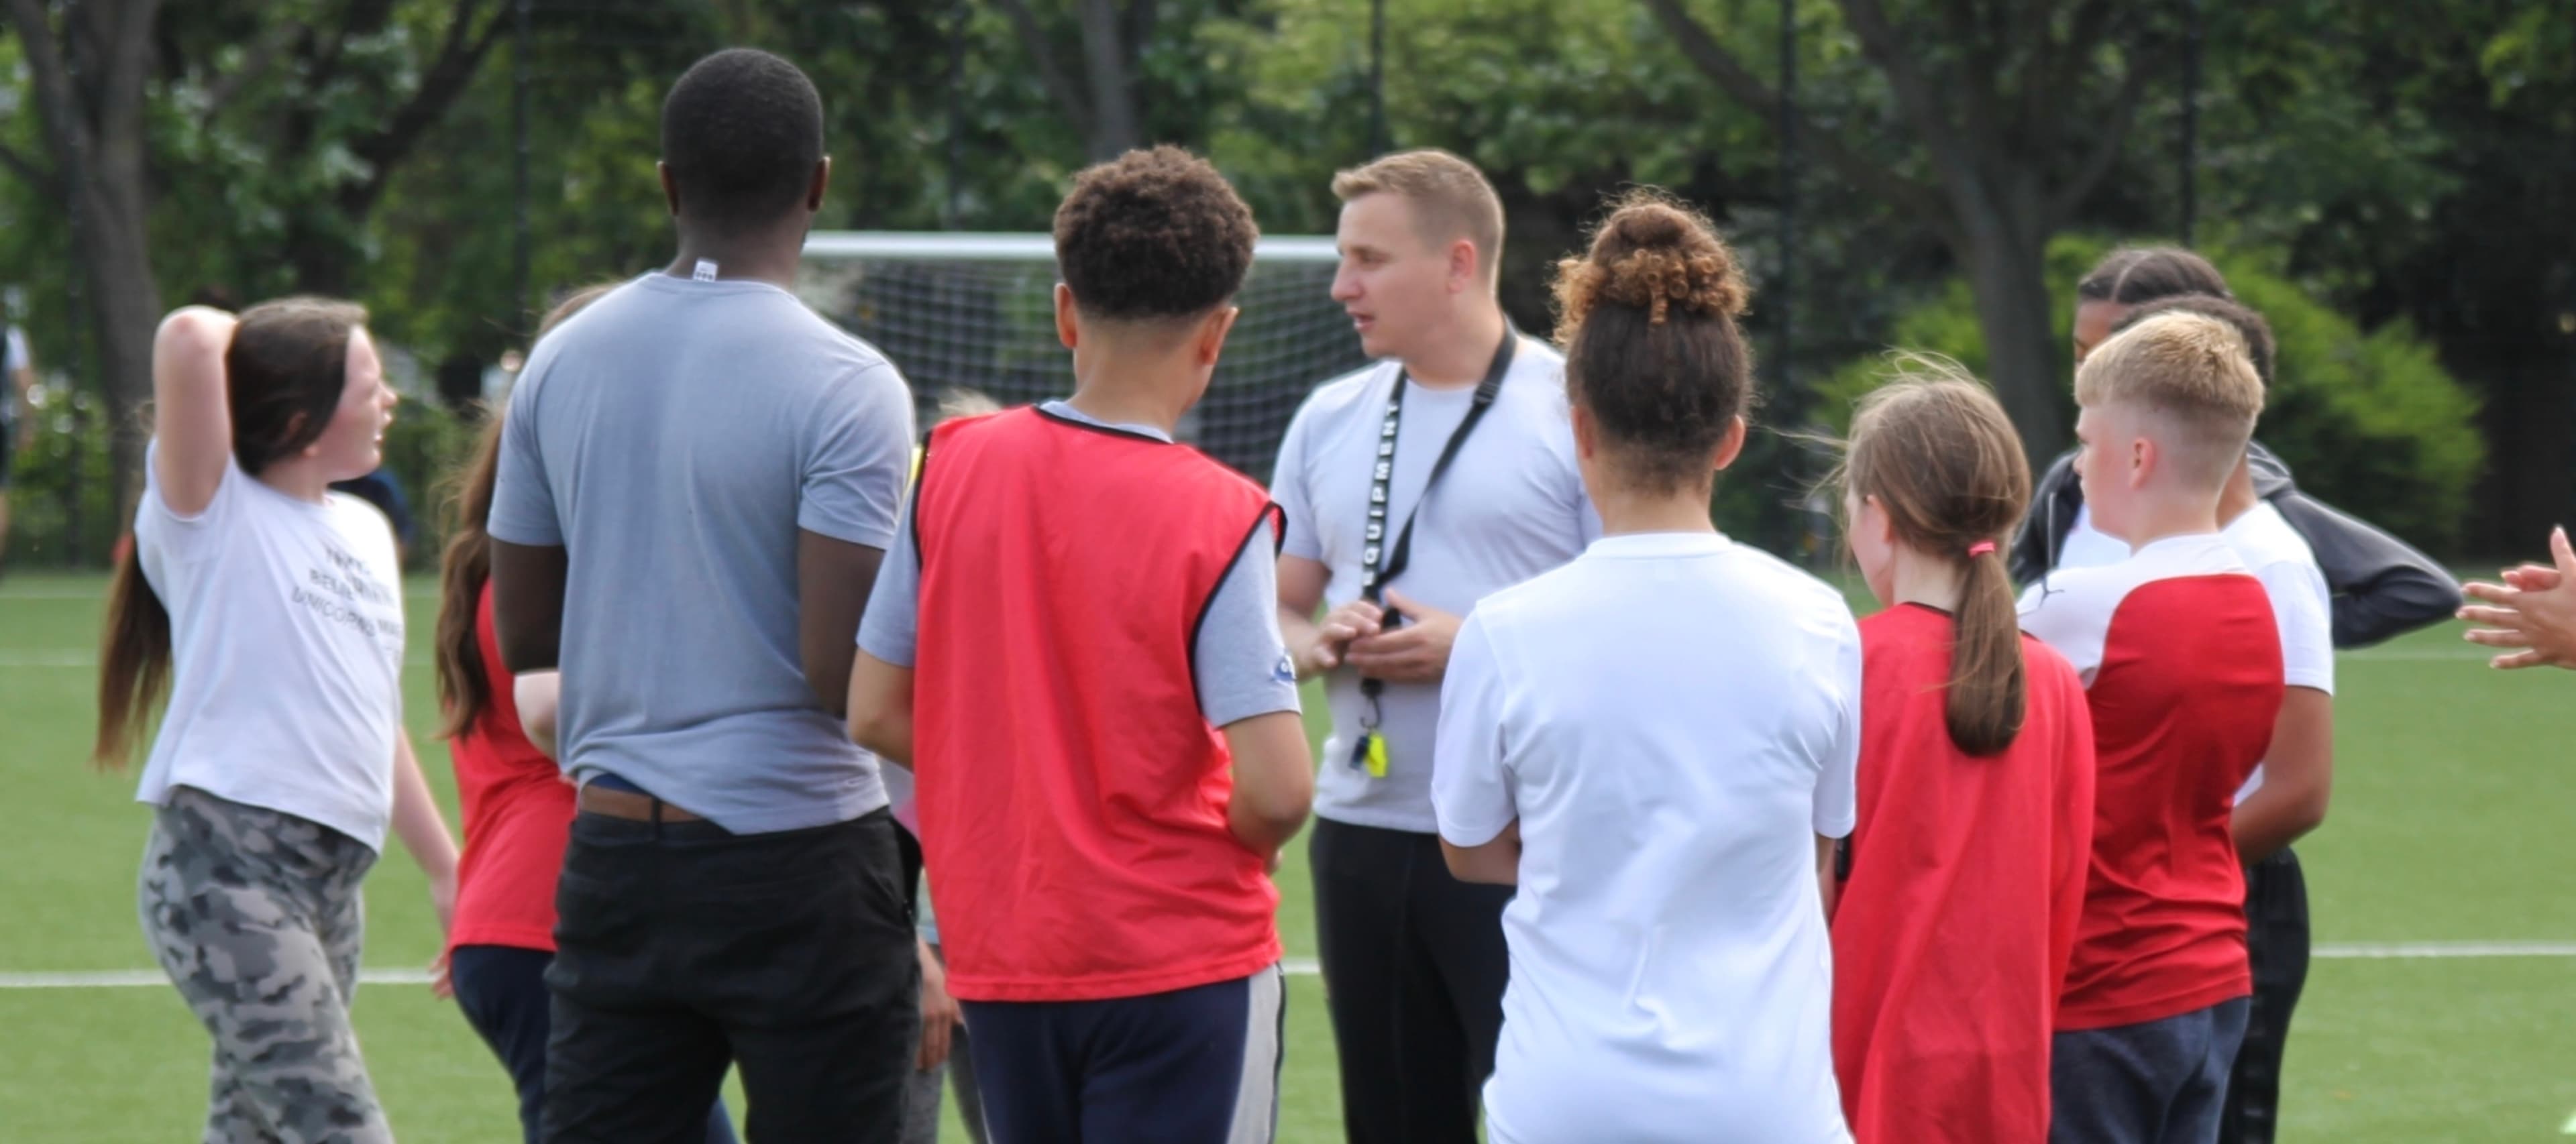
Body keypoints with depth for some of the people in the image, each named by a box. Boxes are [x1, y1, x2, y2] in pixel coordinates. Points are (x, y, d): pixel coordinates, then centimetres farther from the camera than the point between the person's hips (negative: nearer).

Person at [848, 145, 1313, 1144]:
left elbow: (875, 713, 3)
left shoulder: (953, 468, -1)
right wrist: (1227, 843, 3)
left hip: (995, 954, 5)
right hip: (1178, 959, -5)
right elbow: (1275, 790, -19)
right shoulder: (1217, 517, -14)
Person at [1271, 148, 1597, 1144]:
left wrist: (1475, 647, -16)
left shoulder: (1575, 409, -5)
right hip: (1363, 829, 6)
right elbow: (1280, 608, 19)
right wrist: (1320, 643, -4)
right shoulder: (1329, 419, 14)